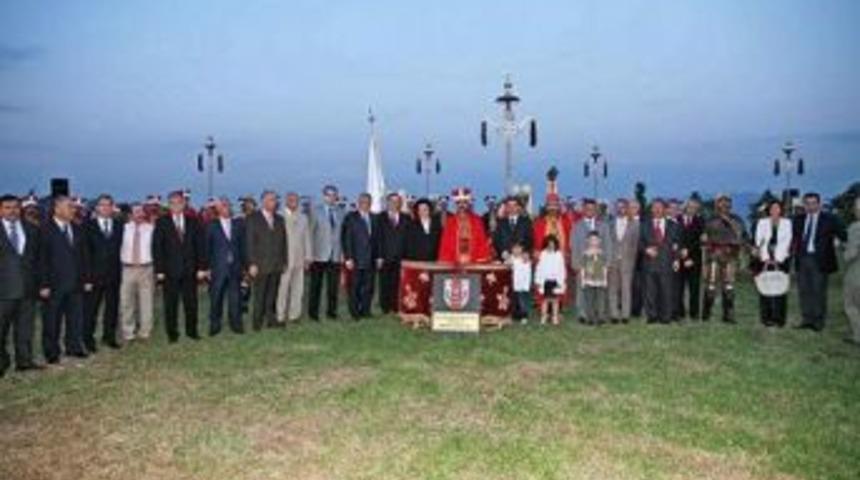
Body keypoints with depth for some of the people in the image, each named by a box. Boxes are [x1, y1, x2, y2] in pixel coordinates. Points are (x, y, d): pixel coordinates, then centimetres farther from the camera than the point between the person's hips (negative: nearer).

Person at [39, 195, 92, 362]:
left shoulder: (77, 229, 11)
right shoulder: (46, 229, -7)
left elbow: (84, 256, 13)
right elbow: (42, 259, -9)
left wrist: (86, 279, 8)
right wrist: (44, 284, -13)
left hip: (76, 283, 5)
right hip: (54, 284, -5)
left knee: (76, 317, 9)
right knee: (52, 320, 5)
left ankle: (74, 347, 21)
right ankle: (51, 353, 15)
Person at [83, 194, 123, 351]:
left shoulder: (119, 225, 9)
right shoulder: (88, 225, 1)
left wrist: (119, 267, -2)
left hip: (114, 273, 3)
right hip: (94, 273, -3)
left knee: (112, 306, 8)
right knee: (90, 307, 2)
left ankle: (109, 337, 20)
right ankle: (88, 338, 12)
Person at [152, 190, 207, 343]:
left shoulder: (193, 222, 7)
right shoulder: (161, 223, 0)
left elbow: (200, 246, 5)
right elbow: (157, 248, -2)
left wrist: (201, 267, -1)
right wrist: (159, 270, -8)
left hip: (190, 270, 2)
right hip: (170, 271, -2)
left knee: (191, 302, 6)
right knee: (170, 304, 5)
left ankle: (192, 331, 19)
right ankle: (172, 333, 16)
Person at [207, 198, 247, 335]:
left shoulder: (238, 224, 8)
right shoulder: (212, 226, 2)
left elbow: (243, 245, 8)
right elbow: (207, 247, 2)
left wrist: (244, 265, 4)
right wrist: (207, 267, -3)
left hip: (235, 267, 2)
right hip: (218, 267, -2)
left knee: (235, 296, 5)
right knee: (216, 297, 3)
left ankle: (236, 324, 15)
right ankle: (214, 325, 14)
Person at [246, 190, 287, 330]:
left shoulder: (279, 219, 14)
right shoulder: (253, 219, -2)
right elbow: (250, 243, -6)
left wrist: (284, 261, 8)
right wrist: (252, 264, -11)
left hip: (276, 265, 4)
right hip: (260, 265, -4)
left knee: (272, 295, 7)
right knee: (259, 296, 1)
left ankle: (271, 319, 15)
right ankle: (257, 322, 11)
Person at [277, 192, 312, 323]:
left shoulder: (303, 217, 14)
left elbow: (307, 238, 15)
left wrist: (307, 257, 9)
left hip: (299, 259, 5)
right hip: (284, 259, -5)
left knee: (298, 289, 5)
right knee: (282, 288, -5)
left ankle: (294, 314, 11)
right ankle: (280, 316, 1)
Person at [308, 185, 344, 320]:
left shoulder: (340, 213, 11)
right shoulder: (316, 211, 1)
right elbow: (310, 233, -1)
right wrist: (310, 253, -7)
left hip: (335, 255, 3)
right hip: (319, 255, -3)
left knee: (333, 286, 4)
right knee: (316, 285, 3)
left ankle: (331, 311, 15)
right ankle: (313, 312, 12)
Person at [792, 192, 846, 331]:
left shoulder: (829, 219, -2)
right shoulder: (798, 220, 10)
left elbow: (843, 236, -5)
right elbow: (793, 237, 18)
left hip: (820, 260, -4)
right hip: (802, 259, 4)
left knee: (819, 291, 1)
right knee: (804, 290, 8)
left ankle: (819, 321, 11)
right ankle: (807, 319, 17)